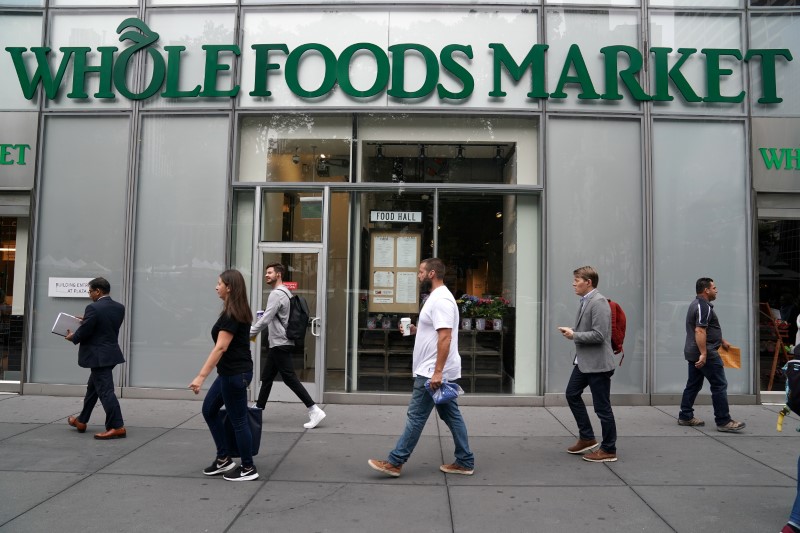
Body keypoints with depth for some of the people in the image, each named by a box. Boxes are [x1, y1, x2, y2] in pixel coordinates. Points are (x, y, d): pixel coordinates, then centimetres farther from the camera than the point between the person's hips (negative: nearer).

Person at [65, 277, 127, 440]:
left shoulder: (93, 308, -18)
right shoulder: (119, 307, 5)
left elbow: (83, 332, -15)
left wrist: (72, 337, 6)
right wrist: (87, 320, 17)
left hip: (99, 356, -9)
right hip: (110, 353, 9)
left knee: (105, 390, -6)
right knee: (92, 388, 22)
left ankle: (117, 427, -5)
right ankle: (81, 421, 35)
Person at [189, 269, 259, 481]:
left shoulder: (231, 314, -19)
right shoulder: (238, 312, 11)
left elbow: (221, 347, -25)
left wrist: (201, 376, -27)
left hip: (235, 374, -10)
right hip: (231, 372, 10)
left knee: (238, 420, 1)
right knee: (209, 410, 17)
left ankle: (248, 469, 14)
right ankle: (223, 460, 24)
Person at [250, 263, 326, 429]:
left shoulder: (276, 294, -16)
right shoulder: (284, 293, 15)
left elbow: (265, 320, -21)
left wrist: (248, 333, -13)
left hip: (280, 344, -10)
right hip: (278, 343, 10)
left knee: (290, 379, -9)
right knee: (267, 376, 16)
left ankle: (314, 411, -9)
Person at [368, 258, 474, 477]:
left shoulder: (440, 299, -19)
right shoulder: (438, 297, 16)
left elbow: (445, 337, -26)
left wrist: (437, 372, -28)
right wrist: (417, 330, 11)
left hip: (432, 373, -11)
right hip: (437, 372, 11)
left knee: (416, 416, -3)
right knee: (452, 416, 13)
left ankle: (394, 463, 5)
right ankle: (465, 462, 19)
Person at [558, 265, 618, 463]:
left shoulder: (598, 302, -18)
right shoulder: (585, 301, 11)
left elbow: (599, 335, -24)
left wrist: (574, 335, -15)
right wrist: (571, 331, 4)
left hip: (597, 363, -10)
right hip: (583, 361, 10)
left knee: (602, 407, 2)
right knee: (572, 394, 18)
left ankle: (608, 450, 16)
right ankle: (586, 438, 32)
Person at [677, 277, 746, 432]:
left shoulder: (696, 304, 18)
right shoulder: (704, 307, -16)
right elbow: (700, 331, -25)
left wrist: (722, 341, 33)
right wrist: (704, 354, -28)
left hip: (693, 353, 11)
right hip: (706, 354, -10)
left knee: (693, 385, 12)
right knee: (720, 386, -5)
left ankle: (685, 417, 16)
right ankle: (723, 421, -3)